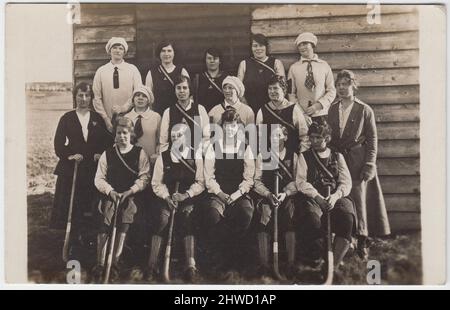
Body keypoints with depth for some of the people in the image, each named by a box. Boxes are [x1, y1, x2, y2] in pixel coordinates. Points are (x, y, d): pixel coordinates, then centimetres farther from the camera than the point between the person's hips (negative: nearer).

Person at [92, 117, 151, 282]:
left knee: (126, 213, -29)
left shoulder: (140, 153, 8)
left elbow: (144, 178, 0)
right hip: (111, 194, 2)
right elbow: (99, 178, 9)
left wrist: (129, 192, -12)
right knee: (105, 219, -24)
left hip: (132, 195, -1)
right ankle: (100, 263, -21)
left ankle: (115, 262, -24)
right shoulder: (108, 154, 14)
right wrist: (110, 191, -9)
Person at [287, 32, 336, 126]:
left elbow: (332, 91, 4)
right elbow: (291, 94, 2)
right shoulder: (293, 68, 4)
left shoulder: (324, 66, 5)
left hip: (322, 115, 0)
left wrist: (318, 105, -11)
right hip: (301, 116, 0)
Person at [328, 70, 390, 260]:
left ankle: (361, 244, 3)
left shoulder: (364, 110, 2)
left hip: (358, 163, -3)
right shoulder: (331, 110, 12)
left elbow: (372, 139, 1)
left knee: (359, 199, -6)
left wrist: (369, 165, -8)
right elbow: (327, 137, 13)